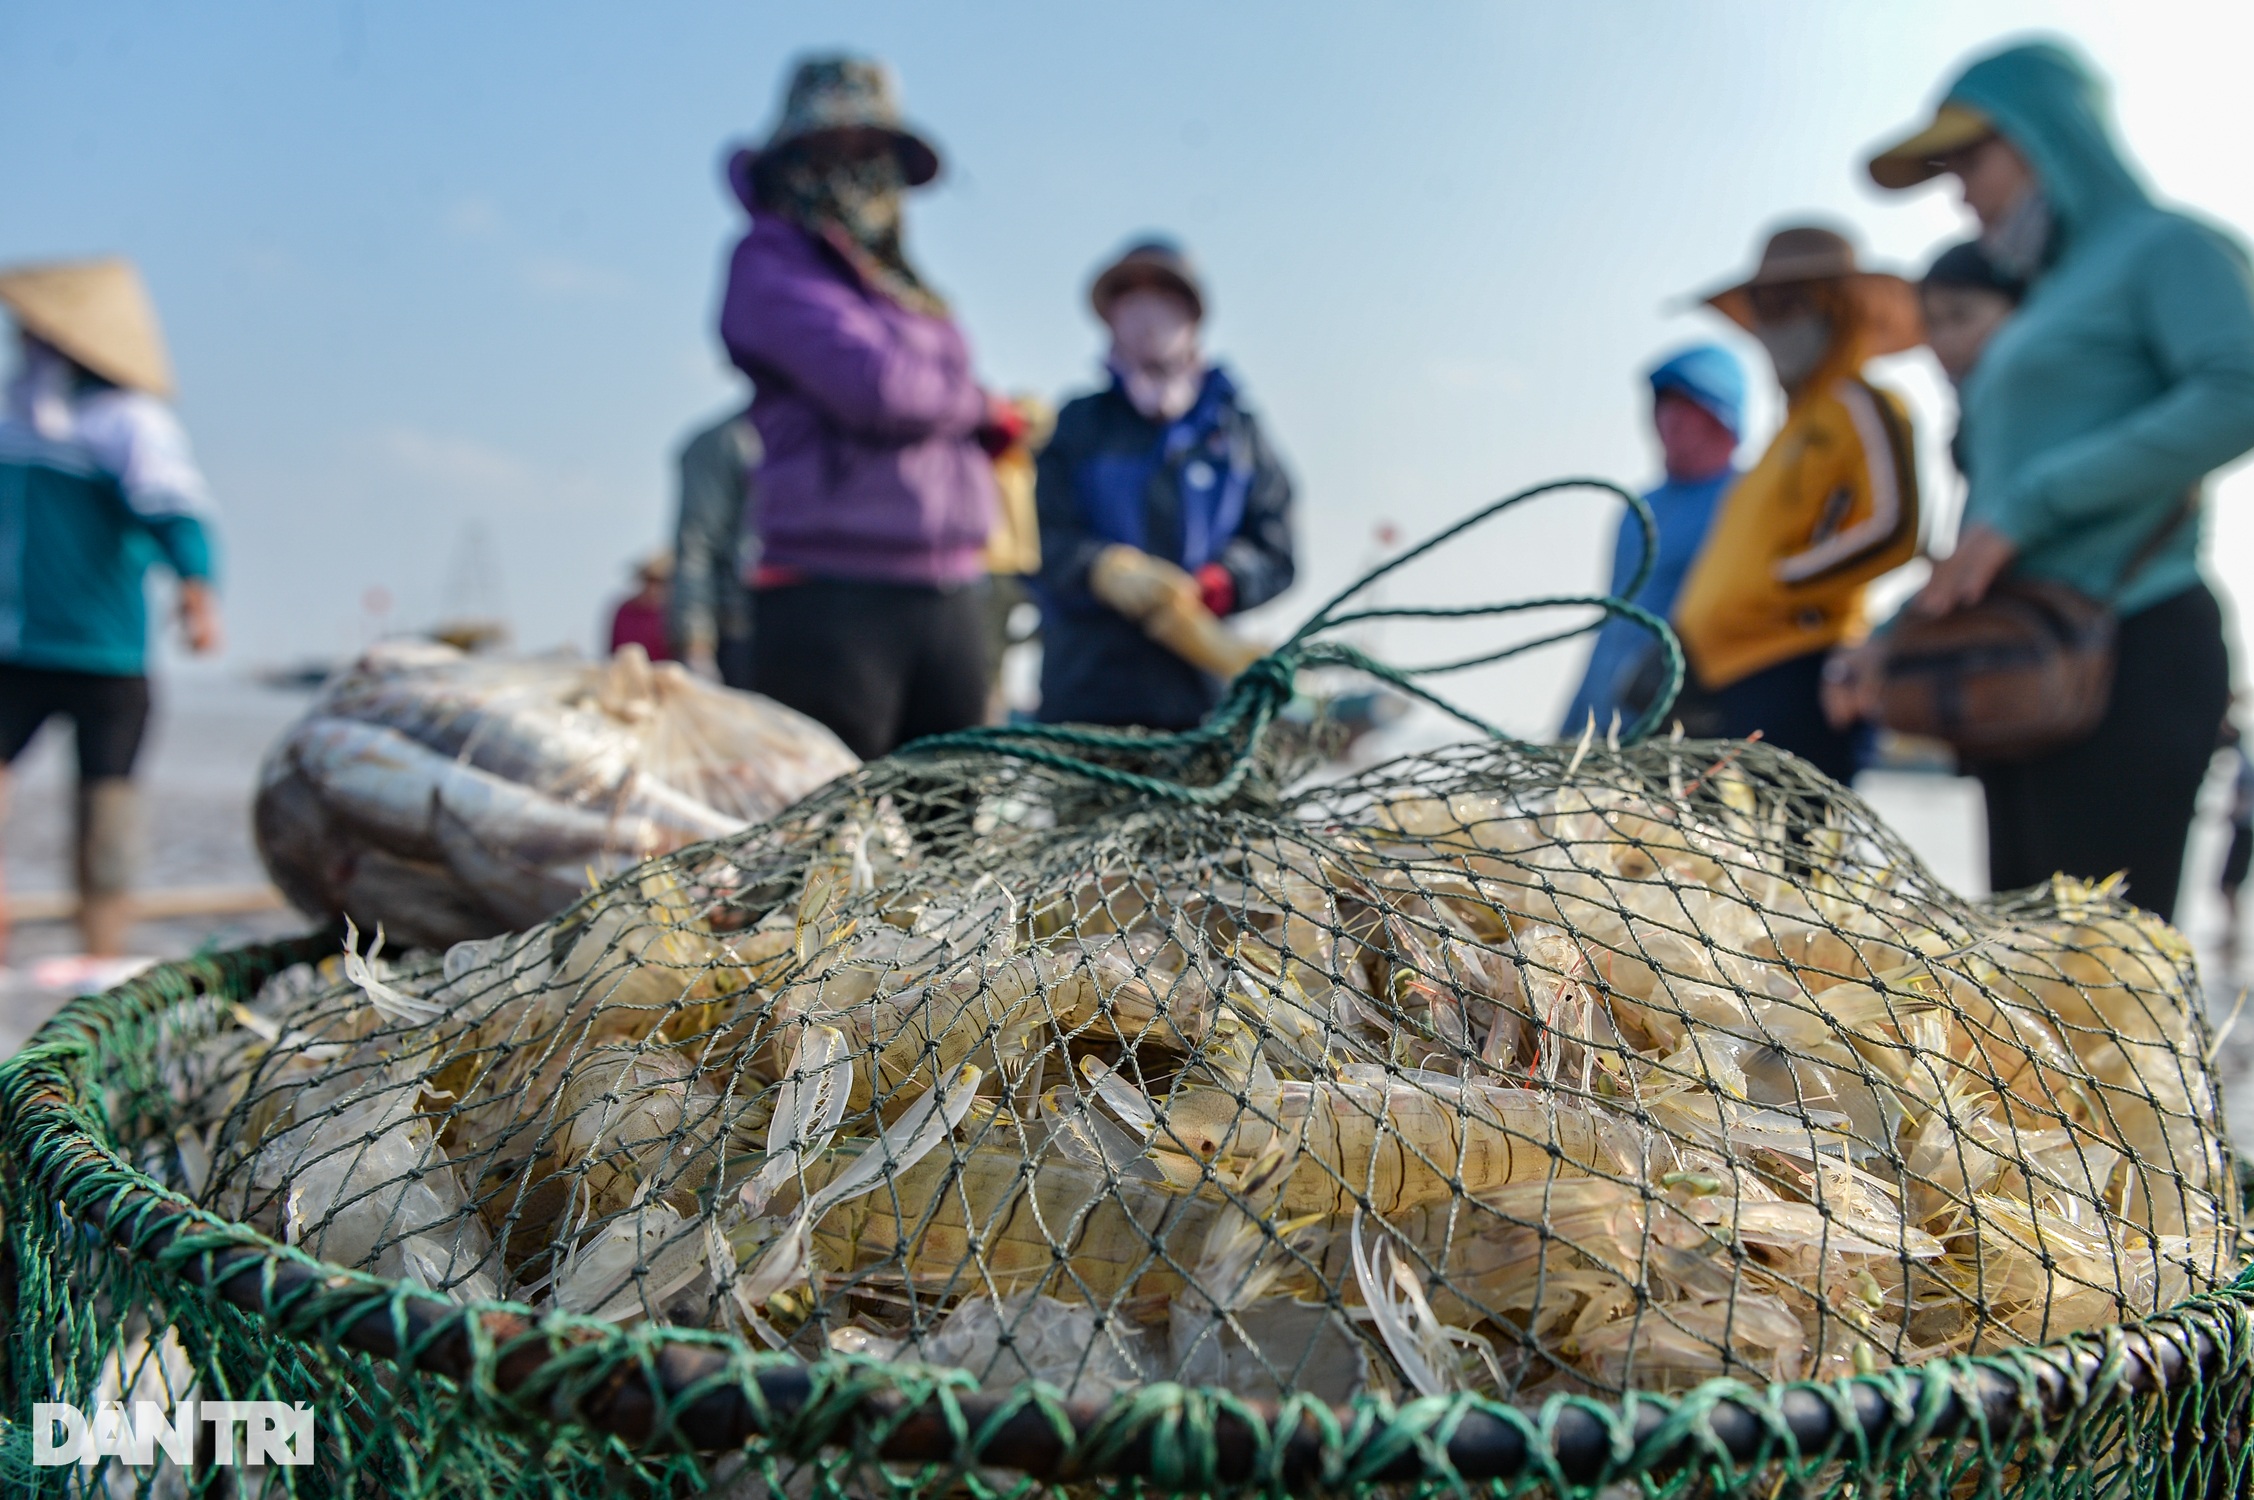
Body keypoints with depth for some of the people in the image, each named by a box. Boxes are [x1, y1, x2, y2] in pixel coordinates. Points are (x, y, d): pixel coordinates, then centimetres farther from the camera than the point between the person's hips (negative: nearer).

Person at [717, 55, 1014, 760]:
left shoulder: (900, 279, 22)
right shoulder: (772, 263, 0)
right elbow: (874, 383, -13)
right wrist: (981, 407, 3)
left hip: (952, 594, 7)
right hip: (833, 596, -7)